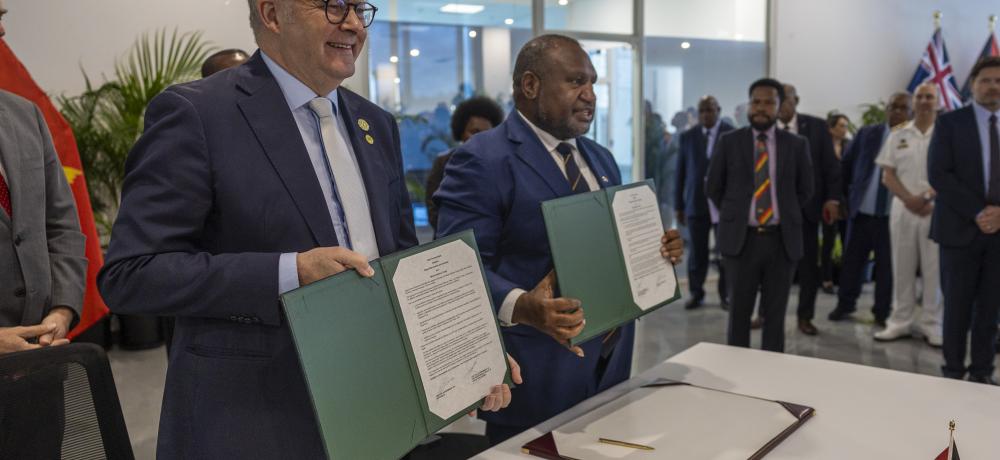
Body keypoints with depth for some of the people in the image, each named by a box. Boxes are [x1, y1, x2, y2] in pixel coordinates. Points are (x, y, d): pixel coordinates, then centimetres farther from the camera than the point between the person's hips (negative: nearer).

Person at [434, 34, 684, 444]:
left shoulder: (600, 158, 14)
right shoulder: (483, 160, -13)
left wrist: (655, 249, 0)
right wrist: (523, 307, -35)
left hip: (610, 360, 8)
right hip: (537, 373, -7)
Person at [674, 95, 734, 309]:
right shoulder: (687, 137, 7)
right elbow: (680, 173, 7)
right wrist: (678, 205, 5)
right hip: (696, 203, 2)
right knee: (697, 253, 4)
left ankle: (726, 294, 15)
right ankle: (696, 293, 15)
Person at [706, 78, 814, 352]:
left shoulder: (797, 145, 4)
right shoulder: (729, 142, 2)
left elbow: (805, 190, 14)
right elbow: (712, 187, 8)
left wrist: (786, 215, 8)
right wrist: (734, 214, 7)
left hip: (782, 240, 1)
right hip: (741, 239, -1)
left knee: (776, 315, 7)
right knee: (739, 313, 6)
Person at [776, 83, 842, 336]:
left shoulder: (816, 126, 0)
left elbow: (831, 164, 1)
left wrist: (832, 199, -7)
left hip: (806, 204, 0)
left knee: (809, 263, 6)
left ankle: (805, 316, 18)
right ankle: (767, 312, 20)